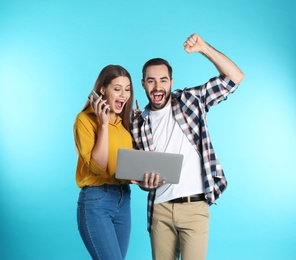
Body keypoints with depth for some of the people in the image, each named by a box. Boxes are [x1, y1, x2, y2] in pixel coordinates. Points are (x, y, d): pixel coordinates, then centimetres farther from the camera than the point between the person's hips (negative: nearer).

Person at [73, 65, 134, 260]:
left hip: (124, 199, 7)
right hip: (96, 201, -7)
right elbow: (97, 167, -16)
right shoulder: (85, 119, -8)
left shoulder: (124, 122, 12)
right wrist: (103, 124, -18)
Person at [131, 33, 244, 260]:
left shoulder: (190, 100, 3)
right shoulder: (138, 125, 9)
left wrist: (204, 48, -13)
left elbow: (235, 77, -3)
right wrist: (145, 182, -11)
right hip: (160, 209, 3)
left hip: (194, 208, -3)